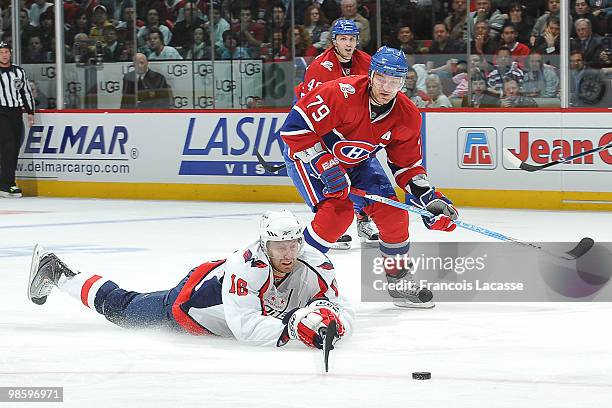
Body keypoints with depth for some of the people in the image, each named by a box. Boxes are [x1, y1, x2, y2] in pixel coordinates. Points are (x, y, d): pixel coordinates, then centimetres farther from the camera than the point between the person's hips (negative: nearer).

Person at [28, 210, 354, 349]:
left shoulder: (317, 266, -27)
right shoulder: (247, 267, -44)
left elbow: (343, 311, -26)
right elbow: (245, 328, -50)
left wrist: (331, 319, -49)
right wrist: (293, 326, -61)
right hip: (190, 302, -4)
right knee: (121, 307, 18)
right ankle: (55, 273, 39)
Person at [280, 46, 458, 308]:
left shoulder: (407, 117, -14)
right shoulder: (343, 93, -34)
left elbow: (407, 164, 0)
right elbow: (295, 127, -33)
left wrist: (429, 199, -12)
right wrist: (326, 167, -35)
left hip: (358, 161, 6)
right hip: (308, 153, -6)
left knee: (392, 213, -3)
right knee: (338, 212, -25)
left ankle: (400, 282, 17)